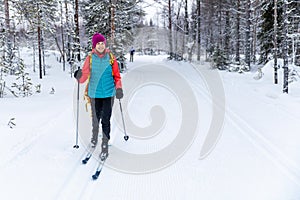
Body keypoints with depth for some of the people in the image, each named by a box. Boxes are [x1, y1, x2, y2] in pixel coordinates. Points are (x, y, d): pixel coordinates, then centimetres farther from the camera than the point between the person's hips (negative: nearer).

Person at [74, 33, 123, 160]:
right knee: (96, 118, 14)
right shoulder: (90, 58, -1)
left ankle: (105, 146, 6)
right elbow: (84, 75, -4)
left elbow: (116, 75, 3)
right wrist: (79, 77, -27)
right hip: (94, 93, 1)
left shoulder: (111, 57, -1)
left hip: (109, 93, -1)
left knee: (106, 120, -3)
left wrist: (119, 88, -11)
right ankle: (94, 137, 42)